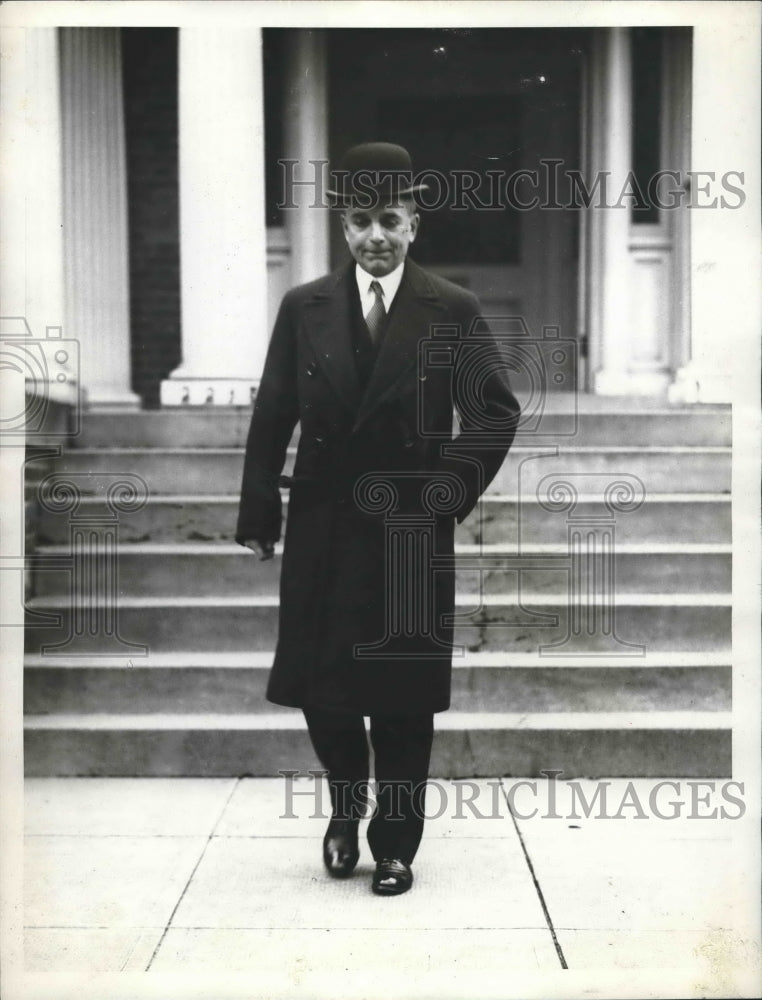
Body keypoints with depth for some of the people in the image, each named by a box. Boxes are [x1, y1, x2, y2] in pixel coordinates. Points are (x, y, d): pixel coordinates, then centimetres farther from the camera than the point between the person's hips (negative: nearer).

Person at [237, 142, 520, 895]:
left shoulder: (453, 311, -2)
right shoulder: (304, 308, 4)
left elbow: (497, 412, -4)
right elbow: (271, 418, 4)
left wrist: (447, 497, -10)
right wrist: (259, 515, 1)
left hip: (411, 535, -2)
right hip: (322, 530, 2)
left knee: (404, 699, 7)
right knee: (320, 689, 7)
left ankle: (395, 846, 25)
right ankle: (346, 806, 37)